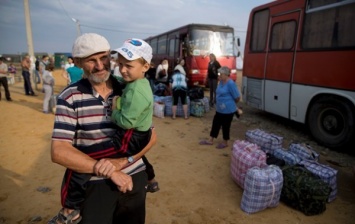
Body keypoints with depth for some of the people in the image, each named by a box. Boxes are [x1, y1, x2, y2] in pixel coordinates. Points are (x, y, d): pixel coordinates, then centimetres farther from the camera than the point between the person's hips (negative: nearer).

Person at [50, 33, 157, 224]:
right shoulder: (70, 97, -8)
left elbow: (150, 136, -2)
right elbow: (59, 151, -14)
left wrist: (121, 162, -17)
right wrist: (109, 171, -19)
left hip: (134, 178, 4)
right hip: (93, 184, -3)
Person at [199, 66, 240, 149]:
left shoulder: (230, 83, -21)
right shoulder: (221, 82, 6)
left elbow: (237, 97, -18)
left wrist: (231, 104, -1)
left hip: (228, 110, -9)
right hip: (219, 109, 9)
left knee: (225, 126, 7)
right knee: (215, 124, 15)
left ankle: (225, 142, 26)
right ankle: (210, 140, 29)